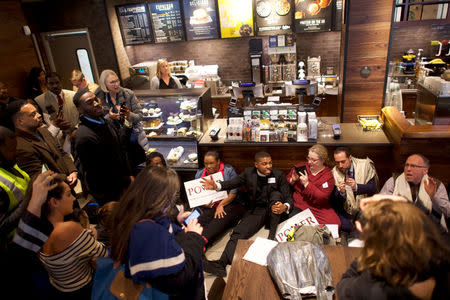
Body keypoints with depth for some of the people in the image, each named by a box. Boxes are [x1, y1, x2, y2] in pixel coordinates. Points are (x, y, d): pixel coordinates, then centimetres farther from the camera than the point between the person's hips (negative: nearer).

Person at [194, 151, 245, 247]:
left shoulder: (229, 170, 0)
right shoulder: (200, 173, 12)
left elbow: (233, 193, -5)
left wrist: (221, 205, -13)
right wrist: (204, 203, -10)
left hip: (229, 204, -3)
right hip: (209, 206, 4)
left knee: (221, 218, -35)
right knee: (201, 220, -29)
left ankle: (203, 239, -56)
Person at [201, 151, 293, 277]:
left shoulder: (278, 175, -3)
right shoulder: (249, 173, 1)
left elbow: (288, 197, -5)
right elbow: (233, 183, -8)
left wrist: (284, 207, -30)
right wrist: (216, 186, -28)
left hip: (273, 210, 0)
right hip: (256, 211, 1)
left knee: (276, 195, -31)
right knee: (238, 232, -24)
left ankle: (272, 236, -25)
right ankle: (221, 264, -37)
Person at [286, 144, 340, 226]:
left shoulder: (328, 176, -1)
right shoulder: (301, 166, 6)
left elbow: (322, 198, -14)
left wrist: (307, 184, -19)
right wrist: (292, 180, -8)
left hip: (318, 209, 0)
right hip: (298, 206, 0)